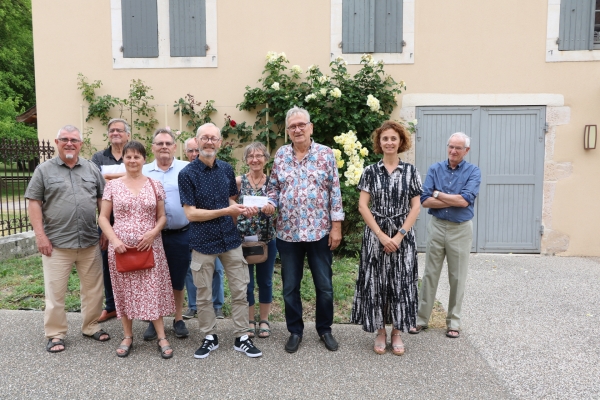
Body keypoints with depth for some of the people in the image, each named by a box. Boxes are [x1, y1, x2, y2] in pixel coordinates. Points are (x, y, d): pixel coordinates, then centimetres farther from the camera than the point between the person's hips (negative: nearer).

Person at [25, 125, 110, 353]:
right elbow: (34, 203, -2)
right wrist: (40, 235, -9)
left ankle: (91, 326, 27)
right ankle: (55, 334, 19)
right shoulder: (44, 170, 1)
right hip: (56, 243, -2)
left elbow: (103, 200, 11)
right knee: (55, 291, 4)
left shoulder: (92, 169, 9)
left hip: (90, 242, 3)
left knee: (93, 288, 10)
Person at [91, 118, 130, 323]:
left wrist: (108, 176, -12)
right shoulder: (98, 157, 10)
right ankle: (111, 306, 25)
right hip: (107, 218, 3)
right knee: (108, 263, 10)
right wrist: (123, 177, -14)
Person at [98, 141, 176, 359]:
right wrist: (114, 240, -10)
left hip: (150, 246, 0)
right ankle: (127, 337, 23)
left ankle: (162, 337, 10)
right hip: (120, 246, 1)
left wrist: (153, 232, -12)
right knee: (124, 291, 8)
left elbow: (162, 216, 7)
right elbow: (103, 217, 4)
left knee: (153, 290, 0)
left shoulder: (155, 185, 4)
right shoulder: (112, 186, 3)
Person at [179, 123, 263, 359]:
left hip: (230, 239, 4)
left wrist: (242, 210, -8)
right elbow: (190, 213, -14)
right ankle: (210, 338, 29)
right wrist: (226, 211, -20)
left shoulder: (226, 169, 4)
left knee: (240, 290, 8)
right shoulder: (187, 174, -9)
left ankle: (241, 338, 22)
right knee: (204, 295, 10)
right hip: (203, 242, -3)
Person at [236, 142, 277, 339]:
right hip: (243, 238, -1)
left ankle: (264, 320, 27)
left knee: (265, 280, 11)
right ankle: (249, 321, 24)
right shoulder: (238, 181, -3)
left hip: (267, 238, 1)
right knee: (246, 281, 7)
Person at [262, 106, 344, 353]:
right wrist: (270, 204, -11)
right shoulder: (281, 155, 4)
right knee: (290, 286, 11)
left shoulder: (326, 154, -3)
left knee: (324, 285, 10)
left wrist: (336, 226, -7)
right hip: (288, 232, 2)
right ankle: (295, 331, 29)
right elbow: (274, 188, 11)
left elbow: (335, 192, -3)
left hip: (320, 232, -2)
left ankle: (325, 329, 30)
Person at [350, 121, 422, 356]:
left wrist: (399, 235, -12)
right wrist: (381, 235, -12)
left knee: (401, 283, 5)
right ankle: (380, 331, 20)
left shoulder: (410, 171, 3)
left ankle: (397, 332, 20)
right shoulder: (370, 171, 2)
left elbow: (416, 206, -2)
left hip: (403, 236, 0)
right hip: (375, 235, 0)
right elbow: (363, 206, -4)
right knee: (375, 283, 4)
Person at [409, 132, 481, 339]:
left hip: (460, 230, -1)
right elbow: (425, 201, -9)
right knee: (430, 274, 8)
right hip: (436, 227, 1)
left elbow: (465, 200, -19)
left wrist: (437, 194, -10)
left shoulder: (473, 171, -4)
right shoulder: (435, 169, 1)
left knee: (457, 278, 9)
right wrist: (454, 201, -14)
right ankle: (421, 318, 18)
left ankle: (453, 322, 23)